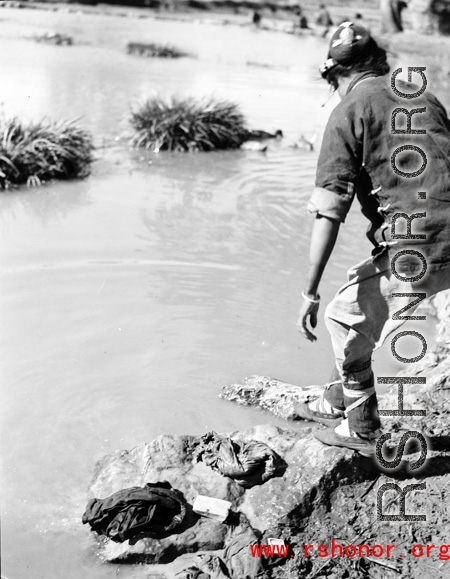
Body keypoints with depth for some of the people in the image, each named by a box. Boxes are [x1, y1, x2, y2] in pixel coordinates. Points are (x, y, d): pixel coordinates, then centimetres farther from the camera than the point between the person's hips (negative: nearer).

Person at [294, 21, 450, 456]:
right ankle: (334, 404, 37)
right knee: (358, 289, 25)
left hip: (415, 251, -8)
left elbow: (329, 211, -11)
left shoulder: (349, 112, -2)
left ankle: (361, 429, 26)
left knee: (345, 320, 13)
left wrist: (309, 293, -11)